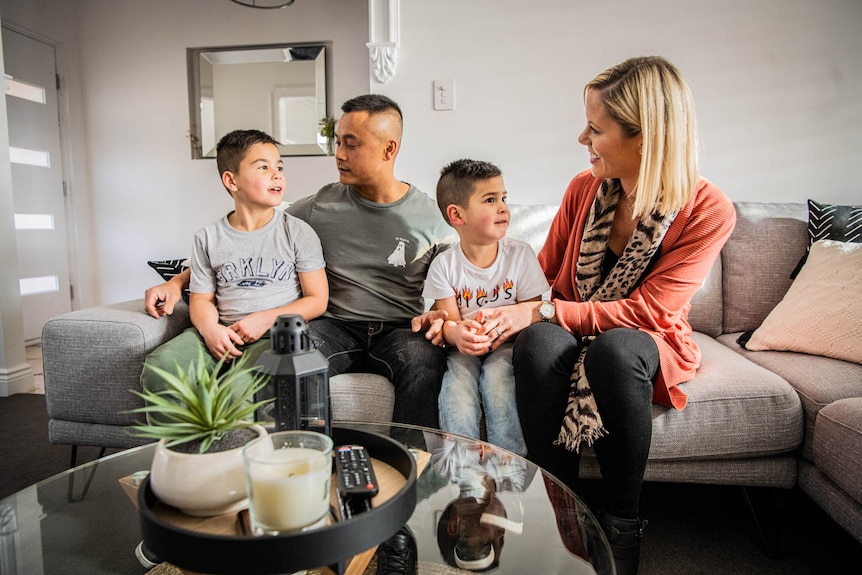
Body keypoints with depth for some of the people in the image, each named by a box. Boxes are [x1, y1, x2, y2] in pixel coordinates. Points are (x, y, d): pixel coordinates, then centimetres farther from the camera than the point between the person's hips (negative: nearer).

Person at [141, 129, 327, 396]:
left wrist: (267, 319, -11)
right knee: (159, 367, -22)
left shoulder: (298, 232, 3)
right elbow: (201, 298, 13)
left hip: (275, 336, -2)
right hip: (222, 334, 3)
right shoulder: (208, 237, 10)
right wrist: (209, 327, -11)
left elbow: (317, 299, 1)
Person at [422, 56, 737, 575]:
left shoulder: (708, 210, -13)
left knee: (614, 348, -38)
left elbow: (646, 310, -19)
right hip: (568, 332, 3)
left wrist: (544, 311, -26)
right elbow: (542, 271, 4)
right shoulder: (585, 187, -2)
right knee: (539, 343, -33)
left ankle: (621, 523, -16)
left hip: (644, 343, -2)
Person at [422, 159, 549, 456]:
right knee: (457, 385, -28)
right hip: (463, 349, 1)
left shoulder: (520, 255, -3)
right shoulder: (444, 265, -3)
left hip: (505, 345, 0)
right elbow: (449, 319, -6)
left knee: (498, 375, -30)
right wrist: (457, 333, -33)